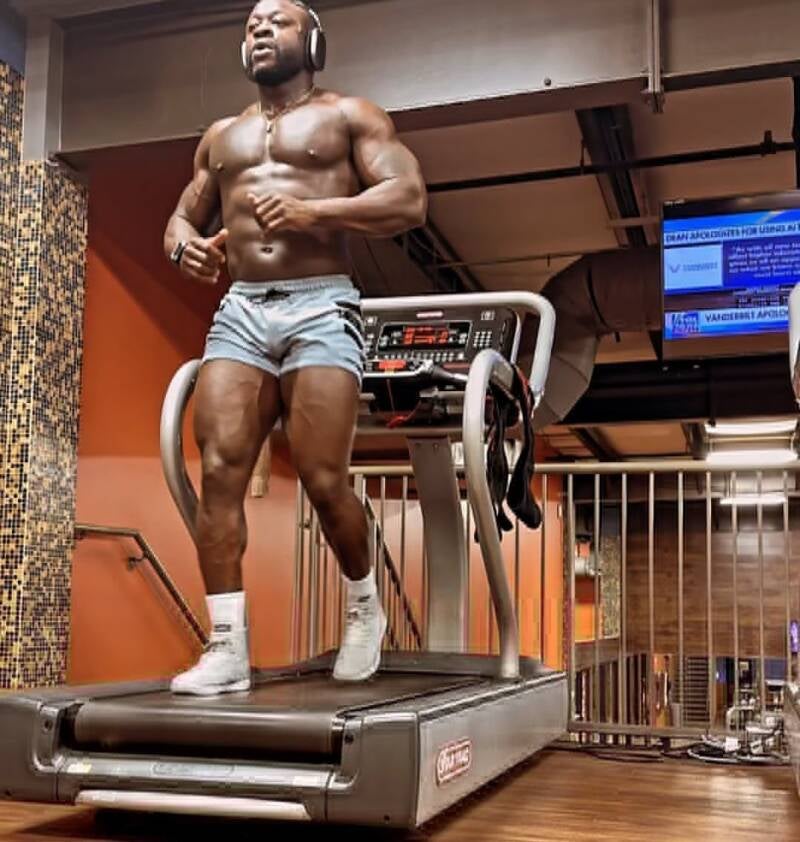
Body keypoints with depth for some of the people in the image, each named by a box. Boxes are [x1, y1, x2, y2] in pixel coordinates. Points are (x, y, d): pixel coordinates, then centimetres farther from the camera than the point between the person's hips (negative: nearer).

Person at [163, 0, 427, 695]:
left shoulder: (348, 116, 10)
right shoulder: (222, 136, 26)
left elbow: (410, 199, -2)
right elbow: (181, 217, 28)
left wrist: (312, 210, -15)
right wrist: (184, 245, 2)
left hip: (320, 307, -4)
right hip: (239, 311, 5)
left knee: (323, 479, -11)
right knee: (219, 470, -12)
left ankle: (365, 609, 16)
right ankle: (227, 648, -9)